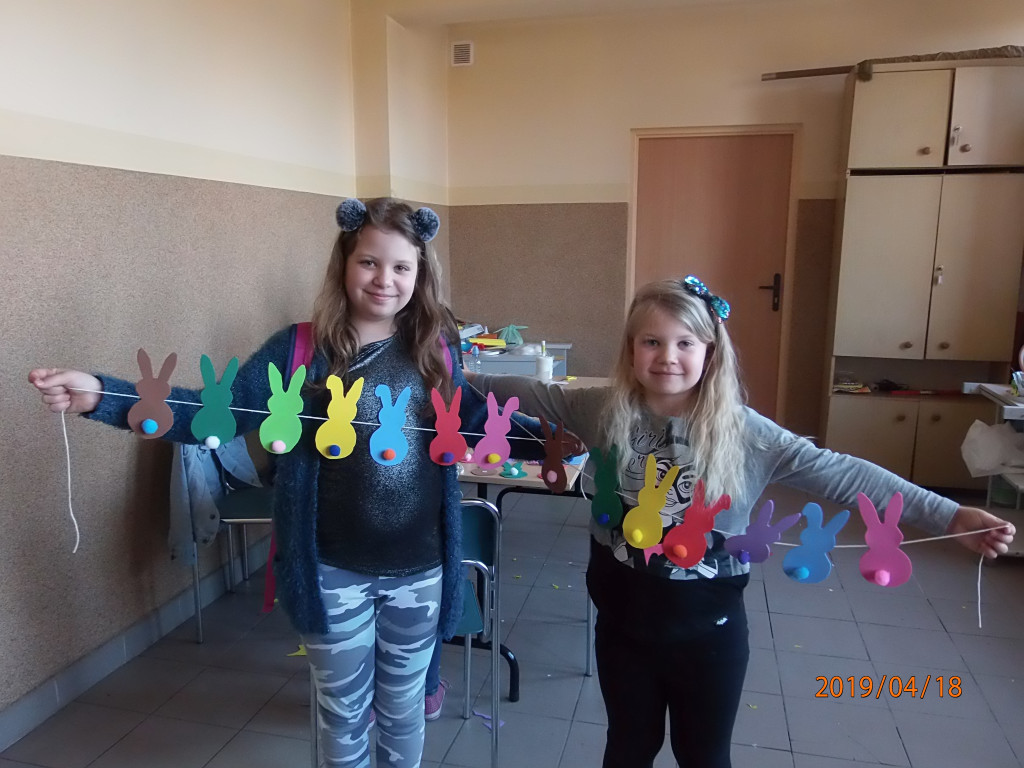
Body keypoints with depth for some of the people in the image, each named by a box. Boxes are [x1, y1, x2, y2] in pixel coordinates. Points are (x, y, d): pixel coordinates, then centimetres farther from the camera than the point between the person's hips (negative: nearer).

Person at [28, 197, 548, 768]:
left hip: (419, 569, 2)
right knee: (344, 714, 20)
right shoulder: (301, 350, -8)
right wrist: (100, 396, -19)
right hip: (335, 571, -1)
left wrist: (545, 437, -5)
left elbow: (477, 419, 10)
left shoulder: (438, 350, -2)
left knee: (403, 709, 23)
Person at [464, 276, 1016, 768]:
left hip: (707, 623, -1)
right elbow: (533, 395, 0)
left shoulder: (742, 431, -15)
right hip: (624, 614, 1)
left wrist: (950, 517, -21)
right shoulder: (605, 412, -10)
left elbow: (839, 474, -17)